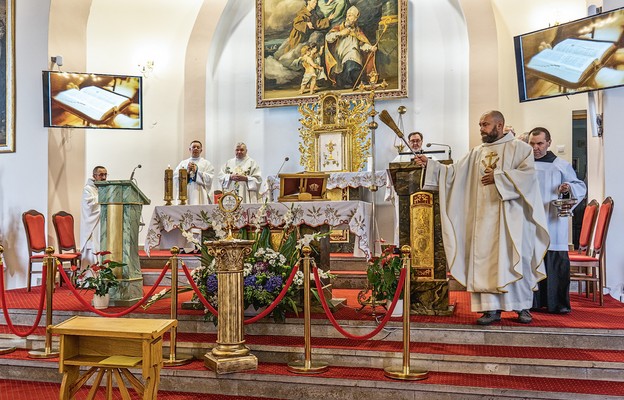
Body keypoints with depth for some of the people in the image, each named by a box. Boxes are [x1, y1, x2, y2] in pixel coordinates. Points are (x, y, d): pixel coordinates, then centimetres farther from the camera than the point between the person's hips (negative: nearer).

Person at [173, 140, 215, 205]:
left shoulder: (206, 163, 12)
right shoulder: (183, 163, 19)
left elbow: (209, 179, -2)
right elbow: (175, 179, 7)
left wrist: (197, 171, -7)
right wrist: (187, 172, -7)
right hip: (184, 194, 2)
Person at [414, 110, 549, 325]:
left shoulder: (519, 148, 3)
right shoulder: (476, 152, 14)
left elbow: (529, 173, -11)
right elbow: (454, 172, 8)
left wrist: (498, 176, -13)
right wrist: (429, 164, -1)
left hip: (510, 214, -4)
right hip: (484, 215, 4)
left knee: (515, 259, 1)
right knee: (486, 260, 0)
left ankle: (523, 306, 16)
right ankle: (491, 308, 5)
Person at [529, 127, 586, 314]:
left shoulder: (561, 165, 8)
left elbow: (581, 187, 10)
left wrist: (569, 188, -11)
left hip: (553, 224, -1)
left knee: (555, 263, -3)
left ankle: (558, 302, 7)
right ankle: (532, 301, 11)